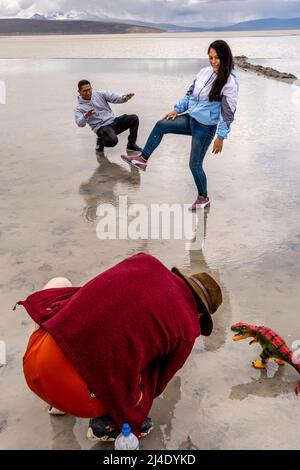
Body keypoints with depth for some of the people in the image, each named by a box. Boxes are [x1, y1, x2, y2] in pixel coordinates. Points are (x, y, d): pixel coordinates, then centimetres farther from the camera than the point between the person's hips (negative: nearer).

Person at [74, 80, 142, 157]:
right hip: (102, 127, -5)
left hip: (113, 121, 5)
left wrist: (124, 97, -27)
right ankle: (100, 142, 1)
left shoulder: (100, 94, 9)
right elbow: (80, 123, -15)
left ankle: (131, 144, 3)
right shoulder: (79, 108, 1)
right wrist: (86, 116, -38)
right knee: (112, 141, -36)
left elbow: (113, 96, -6)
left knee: (134, 118, -14)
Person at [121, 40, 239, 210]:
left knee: (195, 164, 1)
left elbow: (227, 112, -17)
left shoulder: (230, 83, -19)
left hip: (205, 127, -7)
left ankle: (203, 198, 22)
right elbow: (190, 93, 13)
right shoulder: (205, 72, 0)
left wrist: (221, 137, -16)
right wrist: (178, 109, 7)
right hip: (191, 119, 7)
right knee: (160, 125, -1)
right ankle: (143, 158, 11)